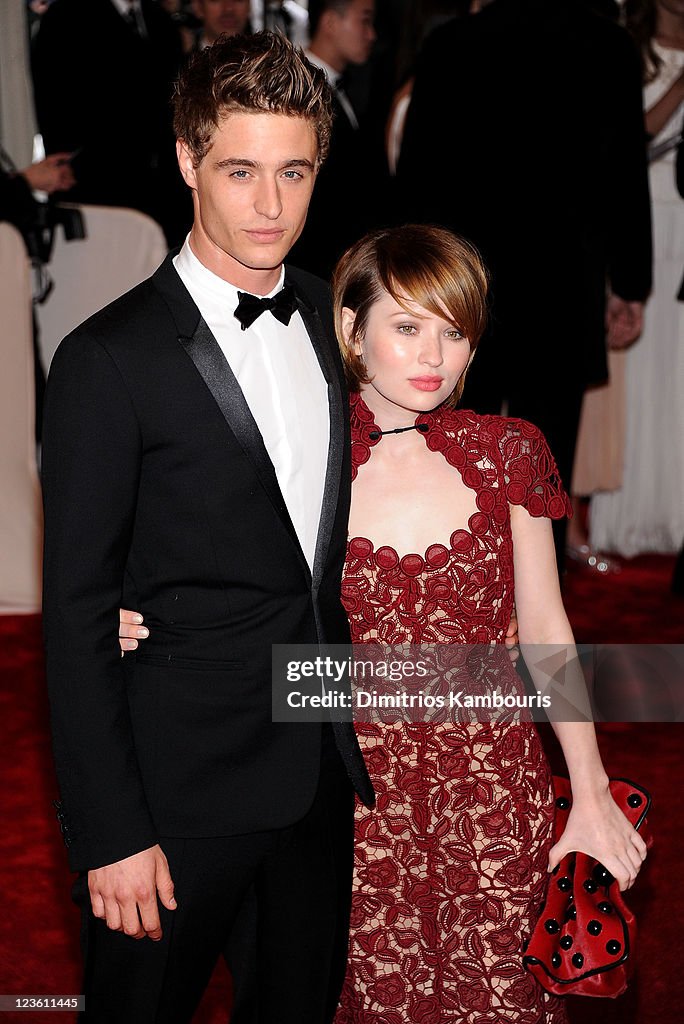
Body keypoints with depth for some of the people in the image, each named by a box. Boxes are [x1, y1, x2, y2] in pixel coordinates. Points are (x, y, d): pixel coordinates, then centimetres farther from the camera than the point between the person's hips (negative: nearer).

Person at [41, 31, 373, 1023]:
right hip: (186, 788, -6)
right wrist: (110, 833, -15)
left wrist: (355, 726, 11)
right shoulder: (110, 358, -15)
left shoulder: (326, 315, 4)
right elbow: (77, 612, -14)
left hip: (324, 766, 6)